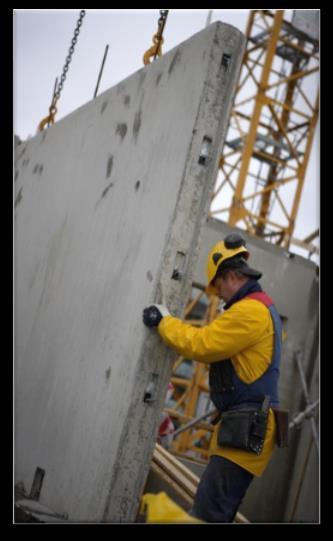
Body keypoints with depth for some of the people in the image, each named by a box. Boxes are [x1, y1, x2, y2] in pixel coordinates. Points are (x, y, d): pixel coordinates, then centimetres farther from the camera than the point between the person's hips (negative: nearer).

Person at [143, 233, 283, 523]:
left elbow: (201, 344, -15)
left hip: (247, 430, -11)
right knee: (218, 511, 11)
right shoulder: (264, 307, 20)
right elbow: (215, 346, 22)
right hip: (246, 427, 11)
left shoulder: (250, 311, -14)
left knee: (207, 513, -13)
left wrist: (163, 321, -2)